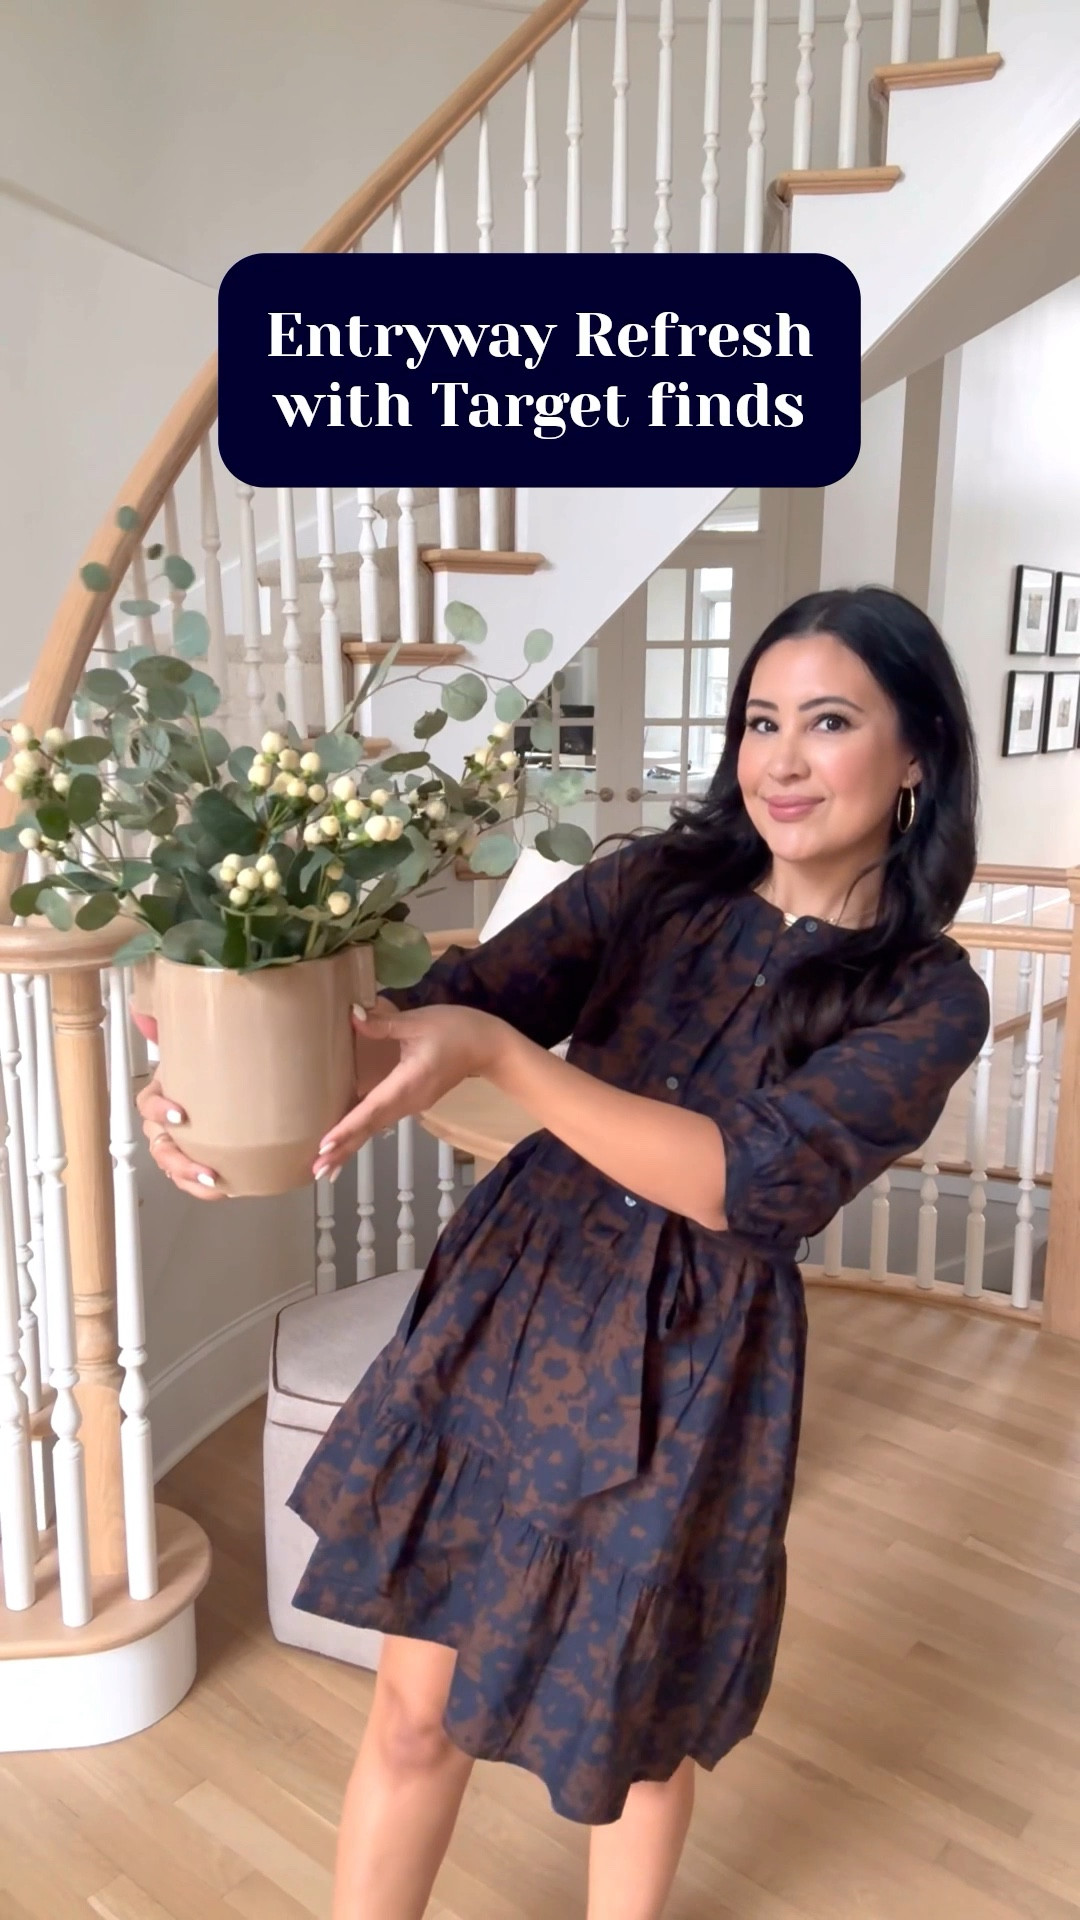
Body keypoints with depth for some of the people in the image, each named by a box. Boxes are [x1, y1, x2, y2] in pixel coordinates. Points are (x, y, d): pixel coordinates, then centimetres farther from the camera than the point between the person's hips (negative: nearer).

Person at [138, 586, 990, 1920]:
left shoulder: (928, 1000, -10)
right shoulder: (659, 882, -2)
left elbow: (750, 1181, -22)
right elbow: (451, 1001, -12)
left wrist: (499, 1052, -30)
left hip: (685, 1373, -1)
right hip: (505, 1310, 2)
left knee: (635, 1717, 21)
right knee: (419, 1706, 13)